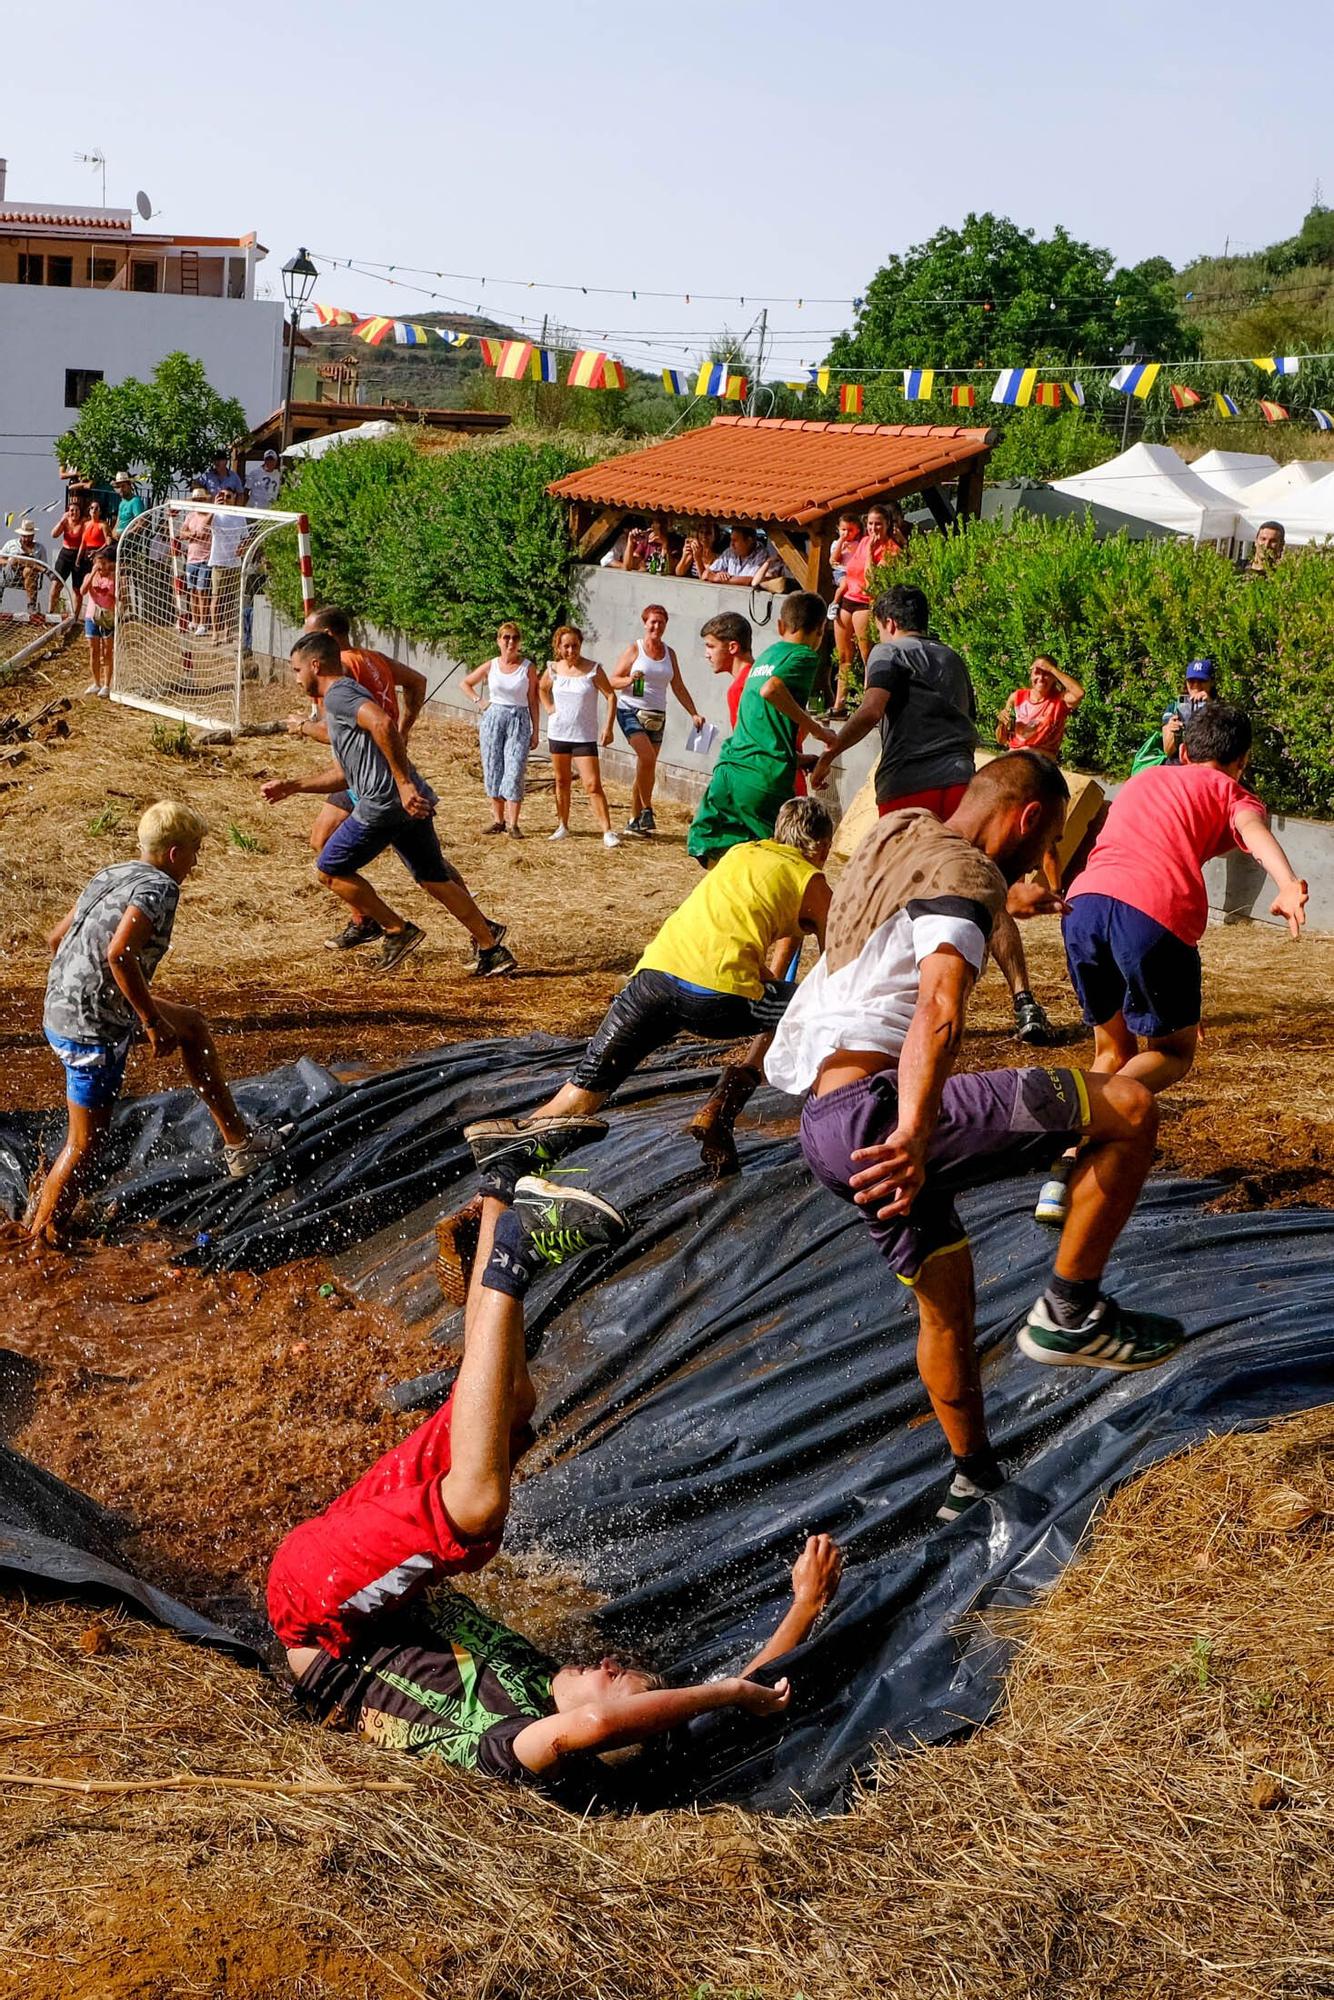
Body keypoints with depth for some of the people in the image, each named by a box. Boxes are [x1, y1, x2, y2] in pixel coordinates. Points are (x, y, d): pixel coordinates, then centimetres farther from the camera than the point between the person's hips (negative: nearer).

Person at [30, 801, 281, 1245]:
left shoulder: (111, 875, 10)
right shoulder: (158, 887, -16)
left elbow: (56, 937, 16)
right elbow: (119, 953, -31)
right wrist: (153, 1021, -21)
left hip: (62, 1011, 10)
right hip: (94, 1029, -10)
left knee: (192, 1026, 23)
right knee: (85, 1144, 3)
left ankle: (238, 1140, 31)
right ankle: (43, 1238, 13)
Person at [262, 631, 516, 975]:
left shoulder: (338, 695, -4)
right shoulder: (346, 695, 28)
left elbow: (382, 724, -25)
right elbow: (347, 773, 34)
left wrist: (403, 784, -28)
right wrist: (292, 786, 35)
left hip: (383, 804, -10)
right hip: (413, 802, 10)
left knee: (330, 870, 7)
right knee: (435, 881, 16)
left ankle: (398, 930, 8)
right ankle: (491, 948, 14)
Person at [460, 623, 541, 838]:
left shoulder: (528, 668, 0)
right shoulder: (491, 666, 4)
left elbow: (533, 701, 3)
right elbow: (466, 683, 19)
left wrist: (535, 731, 0)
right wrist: (478, 702, 5)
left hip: (519, 721, -2)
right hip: (493, 718, 2)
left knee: (514, 773, -10)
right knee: (493, 771, 4)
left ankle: (512, 824, -8)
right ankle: (497, 820, 14)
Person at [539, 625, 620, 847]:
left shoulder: (593, 669, -9)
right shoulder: (553, 669, 2)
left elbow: (611, 696, -4)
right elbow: (542, 689, 24)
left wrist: (608, 727, -11)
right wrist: (548, 708, 7)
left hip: (584, 737, -4)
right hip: (558, 734, 4)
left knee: (593, 785, -10)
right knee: (561, 781, 13)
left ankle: (607, 832, -11)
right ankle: (563, 827, 26)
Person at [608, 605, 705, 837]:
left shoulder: (669, 653, 12)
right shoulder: (634, 650, -2)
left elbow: (679, 688, 15)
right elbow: (612, 680, -2)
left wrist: (694, 714, 7)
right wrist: (630, 680, -22)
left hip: (656, 716, 5)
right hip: (631, 711, -5)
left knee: (646, 767, 5)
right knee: (647, 757, -24)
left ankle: (634, 821, 13)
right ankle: (646, 810, -12)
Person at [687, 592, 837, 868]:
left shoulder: (766, 655, 21)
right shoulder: (805, 656, -1)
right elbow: (771, 690, -20)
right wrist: (815, 727, -11)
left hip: (727, 770, 7)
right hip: (766, 776, -7)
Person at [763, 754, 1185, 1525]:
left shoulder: (901, 831, 19)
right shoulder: (963, 873, -9)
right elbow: (940, 1011, -29)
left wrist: (1010, 898, 64)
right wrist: (915, 1135, -42)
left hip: (823, 1126, 10)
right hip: (879, 1112, -10)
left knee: (945, 1295, 27)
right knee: (1129, 1110, -12)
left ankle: (974, 1479, 40)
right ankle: (1071, 1314, -2)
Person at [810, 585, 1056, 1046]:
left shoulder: (888, 653, 8)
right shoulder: (953, 660, 26)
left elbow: (871, 711, -9)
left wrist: (828, 753, -6)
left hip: (906, 787, -4)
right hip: (960, 783, 4)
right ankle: (1024, 1004, -10)